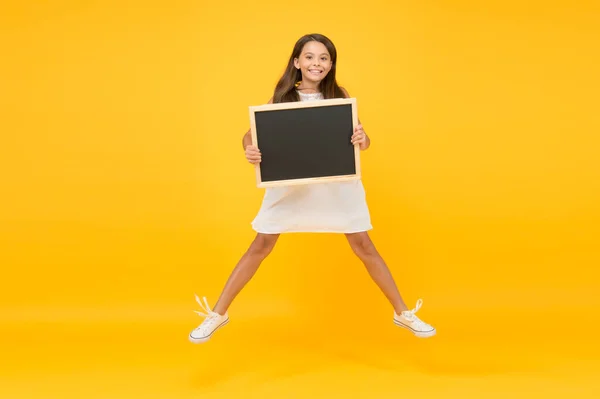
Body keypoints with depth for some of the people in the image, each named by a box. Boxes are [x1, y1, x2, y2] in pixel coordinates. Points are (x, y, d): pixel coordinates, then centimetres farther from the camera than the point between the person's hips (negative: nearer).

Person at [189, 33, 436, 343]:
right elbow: (252, 133, -4)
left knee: (364, 247, 6)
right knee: (261, 246, 6)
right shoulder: (282, 97, -3)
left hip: (337, 184, 0)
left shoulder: (340, 95, -2)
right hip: (289, 185, 0)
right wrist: (249, 149, -27)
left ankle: (403, 314, 23)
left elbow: (362, 140, -3)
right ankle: (217, 314, 20)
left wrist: (363, 139, -27)